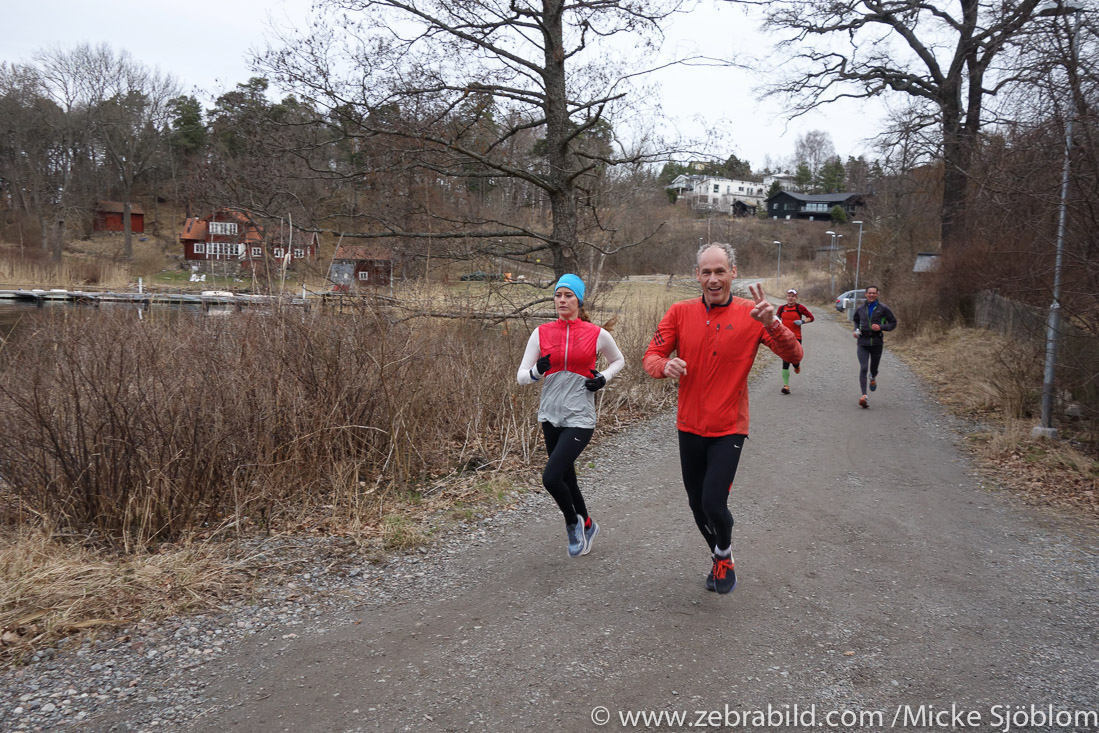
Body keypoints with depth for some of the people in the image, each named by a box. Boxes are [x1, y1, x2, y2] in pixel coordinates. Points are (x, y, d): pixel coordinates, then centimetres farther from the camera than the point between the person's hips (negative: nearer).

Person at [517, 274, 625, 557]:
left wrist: (603, 378, -3)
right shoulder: (542, 333, 1)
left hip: (580, 418, -4)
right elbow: (521, 375, 2)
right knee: (567, 478, 15)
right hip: (551, 416, 4)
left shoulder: (597, 334, -3)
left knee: (551, 477, -17)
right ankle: (587, 526, 39)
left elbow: (618, 360, 16)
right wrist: (536, 371, -20)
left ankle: (573, 522, 11)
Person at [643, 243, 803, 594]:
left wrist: (772, 324, -34)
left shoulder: (750, 314, -9)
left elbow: (793, 356, -15)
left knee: (714, 504, -10)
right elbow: (651, 355, -2)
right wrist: (665, 365, -26)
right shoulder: (680, 312, -4)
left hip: (728, 429, -3)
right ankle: (719, 560, 43)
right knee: (697, 505, 14)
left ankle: (725, 555, 24)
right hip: (689, 427, 3)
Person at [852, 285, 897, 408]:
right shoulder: (860, 309, 7)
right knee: (863, 368, -13)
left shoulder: (883, 308, -1)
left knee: (873, 369, 12)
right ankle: (864, 396, -18)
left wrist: (881, 327, -14)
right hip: (863, 342, 1)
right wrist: (856, 330, 7)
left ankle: (873, 378, 52)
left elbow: (893, 323, 3)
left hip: (876, 342, -1)